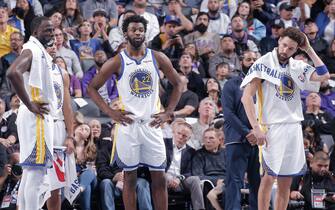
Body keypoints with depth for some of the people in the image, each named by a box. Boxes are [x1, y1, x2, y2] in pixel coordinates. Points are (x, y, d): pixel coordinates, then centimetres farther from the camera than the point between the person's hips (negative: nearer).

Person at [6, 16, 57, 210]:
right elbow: (13, 73, -31)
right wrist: (30, 105, -24)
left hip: (42, 116, 10)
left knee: (30, 171, 11)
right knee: (37, 173, -12)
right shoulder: (32, 50, -13)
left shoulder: (41, 52, 18)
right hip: (36, 117, -10)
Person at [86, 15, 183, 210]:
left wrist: (168, 113, 5)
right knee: (130, 177, 2)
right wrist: (111, 112, -6)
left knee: (159, 178, 2)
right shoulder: (117, 62, -2)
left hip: (152, 124, 2)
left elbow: (178, 84, 14)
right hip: (128, 124, -2)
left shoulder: (158, 58, 5)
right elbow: (92, 87, 3)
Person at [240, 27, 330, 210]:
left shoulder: (297, 67, 11)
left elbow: (323, 76, -2)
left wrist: (308, 49, 0)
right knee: (269, 176, -11)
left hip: (293, 127, 5)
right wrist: (256, 128, -16)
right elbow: (246, 97, -8)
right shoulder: (264, 63, -4)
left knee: (286, 181, 7)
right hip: (272, 127, -5)